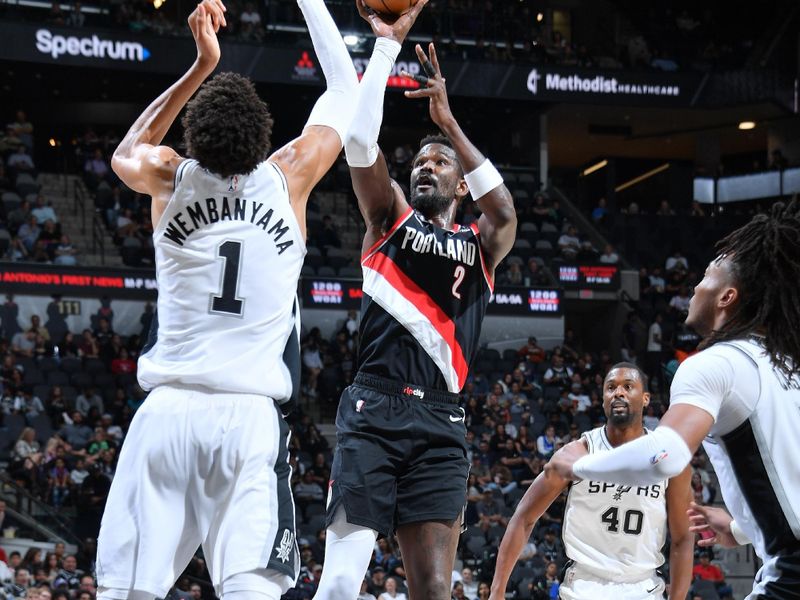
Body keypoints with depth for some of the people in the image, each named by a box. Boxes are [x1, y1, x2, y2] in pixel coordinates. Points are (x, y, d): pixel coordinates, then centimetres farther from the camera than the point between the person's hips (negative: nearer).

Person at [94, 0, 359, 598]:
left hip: (167, 410, 2)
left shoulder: (170, 178, 5)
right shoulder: (289, 178, 2)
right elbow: (345, 90, 19)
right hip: (250, 415, -2)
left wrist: (202, 67, 30)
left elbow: (127, 151, 32)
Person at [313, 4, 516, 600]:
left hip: (440, 425, 2)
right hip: (374, 413, -2)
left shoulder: (481, 245, 18)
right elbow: (360, 142, 0)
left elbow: (505, 211, -6)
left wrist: (448, 120, -6)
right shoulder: (390, 217, 16)